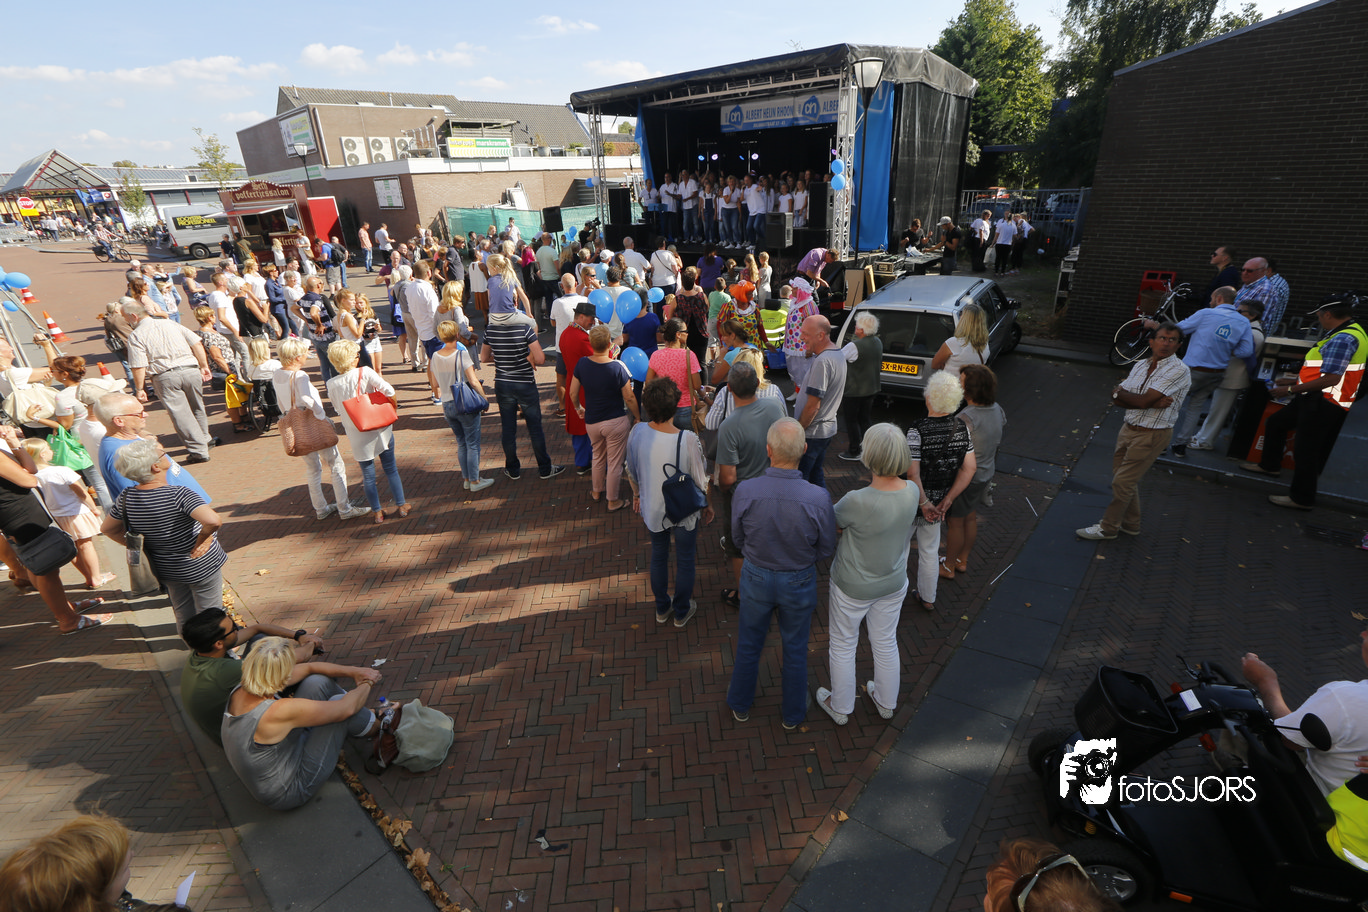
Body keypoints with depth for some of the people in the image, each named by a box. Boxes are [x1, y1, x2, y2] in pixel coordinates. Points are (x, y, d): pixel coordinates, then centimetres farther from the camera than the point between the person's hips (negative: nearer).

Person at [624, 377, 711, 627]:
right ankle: (682, 611, 41)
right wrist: (707, 505, 3)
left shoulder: (637, 433, -18)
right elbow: (701, 481, -17)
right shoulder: (688, 440, -30)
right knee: (684, 560, 20)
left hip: (651, 510, 4)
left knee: (658, 556, 26)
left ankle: (662, 608, 45)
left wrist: (636, 494, 18)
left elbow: (631, 472, -2)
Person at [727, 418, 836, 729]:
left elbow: (738, 538, -8)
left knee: (748, 644, 25)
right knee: (795, 649, 24)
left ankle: (740, 704, 48)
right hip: (799, 582, 0)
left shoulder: (745, 491, -26)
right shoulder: (818, 498, -29)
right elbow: (827, 549, -12)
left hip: (756, 577, 1)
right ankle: (793, 713, 46)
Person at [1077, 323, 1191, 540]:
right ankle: (1130, 524, 34)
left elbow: (1143, 401, -23)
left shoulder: (1179, 371, -16)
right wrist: (1154, 403, -17)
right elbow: (1117, 400, -2)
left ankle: (1108, 528, 11)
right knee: (1128, 480, 17)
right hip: (1129, 429, 7)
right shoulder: (1140, 365, 7)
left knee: (1122, 482, -3)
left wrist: (1119, 391, -4)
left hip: (1152, 435, -7)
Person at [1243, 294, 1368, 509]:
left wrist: (1291, 390, -17)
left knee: (1306, 450, -2)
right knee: (1275, 423, 24)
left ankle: (1302, 498, 9)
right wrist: (1294, 380, 21)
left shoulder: (1342, 339, -21)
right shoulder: (1349, 333, 12)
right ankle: (1269, 465, 39)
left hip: (1323, 404, -11)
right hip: (1317, 400, 11)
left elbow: (1331, 379, -25)